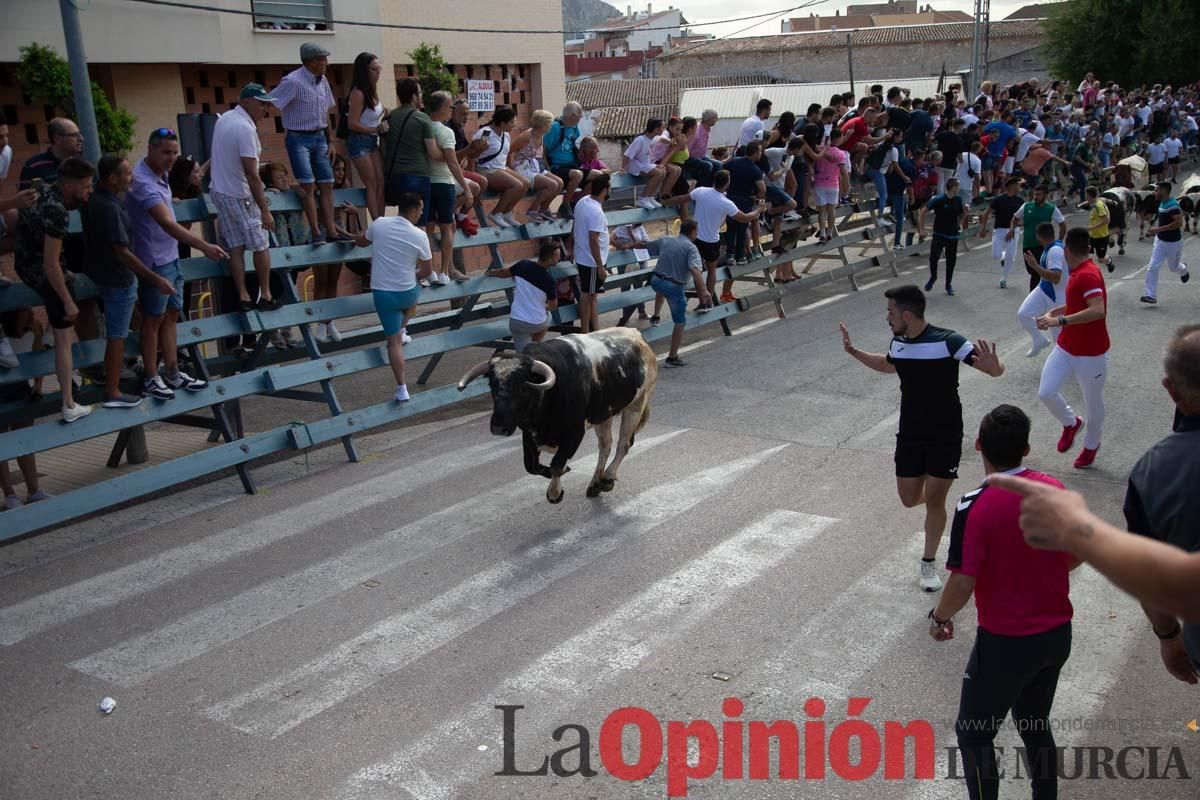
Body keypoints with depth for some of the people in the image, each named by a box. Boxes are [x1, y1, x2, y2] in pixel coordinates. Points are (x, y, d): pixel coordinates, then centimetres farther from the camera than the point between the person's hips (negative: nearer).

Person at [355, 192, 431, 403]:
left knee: (393, 341, 7)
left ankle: (401, 389, 4)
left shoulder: (378, 224, -7)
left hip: (382, 293, 1)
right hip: (408, 293, -1)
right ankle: (401, 330, 34)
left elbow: (360, 242, 14)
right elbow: (428, 270, -2)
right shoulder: (420, 236, -11)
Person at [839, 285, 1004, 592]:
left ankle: (928, 564, 20)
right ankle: (934, 491, 46)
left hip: (945, 436, -5)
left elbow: (996, 370, -23)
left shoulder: (948, 341, -21)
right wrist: (853, 351, 14)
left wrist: (992, 364, -47)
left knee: (934, 500, 0)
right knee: (909, 499, 9)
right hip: (910, 434, 5)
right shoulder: (898, 343, -3)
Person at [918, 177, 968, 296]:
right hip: (939, 235, -4)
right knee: (933, 257, -14)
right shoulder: (938, 199, -11)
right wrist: (922, 229, -7)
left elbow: (962, 215, 16)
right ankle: (933, 277, 15)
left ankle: (949, 284, 24)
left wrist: (965, 211, -7)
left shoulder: (958, 200, 3)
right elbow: (923, 212, -6)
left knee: (951, 261, 7)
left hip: (953, 236, 4)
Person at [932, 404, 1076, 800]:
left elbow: (962, 584, -22)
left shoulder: (975, 507, -23)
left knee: (974, 734, 11)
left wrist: (939, 617, -3)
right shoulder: (1054, 489, -5)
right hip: (1057, 634, 6)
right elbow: (1077, 555, 8)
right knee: (1036, 725, 24)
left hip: (1005, 644, -6)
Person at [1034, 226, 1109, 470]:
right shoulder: (1078, 272, 6)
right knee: (1046, 392, -3)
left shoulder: (1087, 275, -24)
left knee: (1093, 401, 12)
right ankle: (1071, 423, 25)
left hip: (1090, 354, -8)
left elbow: (1098, 310, -36)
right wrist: (1052, 312, 14)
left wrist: (1060, 321, -38)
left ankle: (1091, 445, 35)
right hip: (1066, 347, 8)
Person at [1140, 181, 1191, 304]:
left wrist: (1159, 229, -31)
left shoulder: (1173, 205, -24)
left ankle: (1183, 270, 52)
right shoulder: (1162, 203, 3)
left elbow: (1179, 223, -30)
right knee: (1152, 267, -4)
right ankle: (1150, 295, -3)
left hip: (1172, 242, -7)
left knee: (1173, 267, 15)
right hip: (1160, 240, 7)